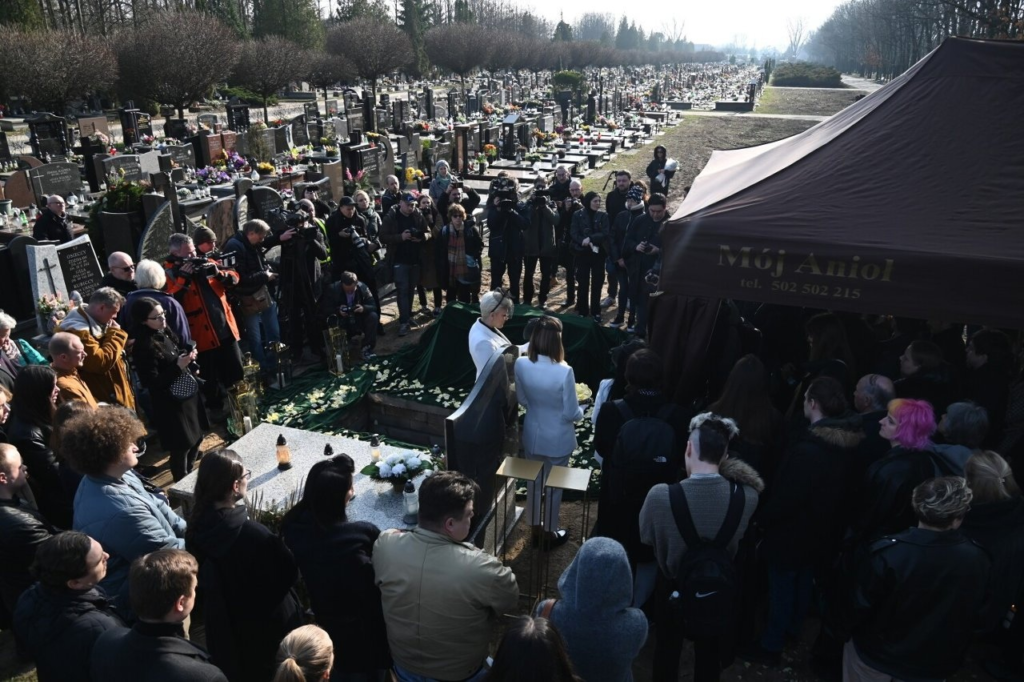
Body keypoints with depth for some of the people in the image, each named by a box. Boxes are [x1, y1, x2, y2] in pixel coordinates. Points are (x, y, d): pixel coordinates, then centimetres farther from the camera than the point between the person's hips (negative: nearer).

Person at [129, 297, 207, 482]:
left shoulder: (165, 332, 3)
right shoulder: (143, 346, -20)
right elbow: (152, 383, -21)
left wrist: (189, 357, -4)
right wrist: (178, 366, -26)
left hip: (189, 394, 8)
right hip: (171, 403, -8)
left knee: (198, 436, 21)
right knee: (181, 446, 4)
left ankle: (190, 476, 42)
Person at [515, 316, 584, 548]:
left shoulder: (521, 364, -16)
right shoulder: (564, 372, -29)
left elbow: (521, 399, 0)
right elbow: (571, 413, -19)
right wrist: (581, 411, 3)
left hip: (532, 434, 4)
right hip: (557, 439, -4)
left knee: (533, 482, 23)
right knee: (554, 486, 17)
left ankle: (536, 527, 41)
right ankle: (549, 532, 35)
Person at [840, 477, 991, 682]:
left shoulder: (886, 553, -28)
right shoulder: (978, 561, -18)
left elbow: (861, 607, -17)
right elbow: (978, 618, -3)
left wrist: (847, 630, 4)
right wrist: (954, 647, 16)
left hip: (878, 656, -2)